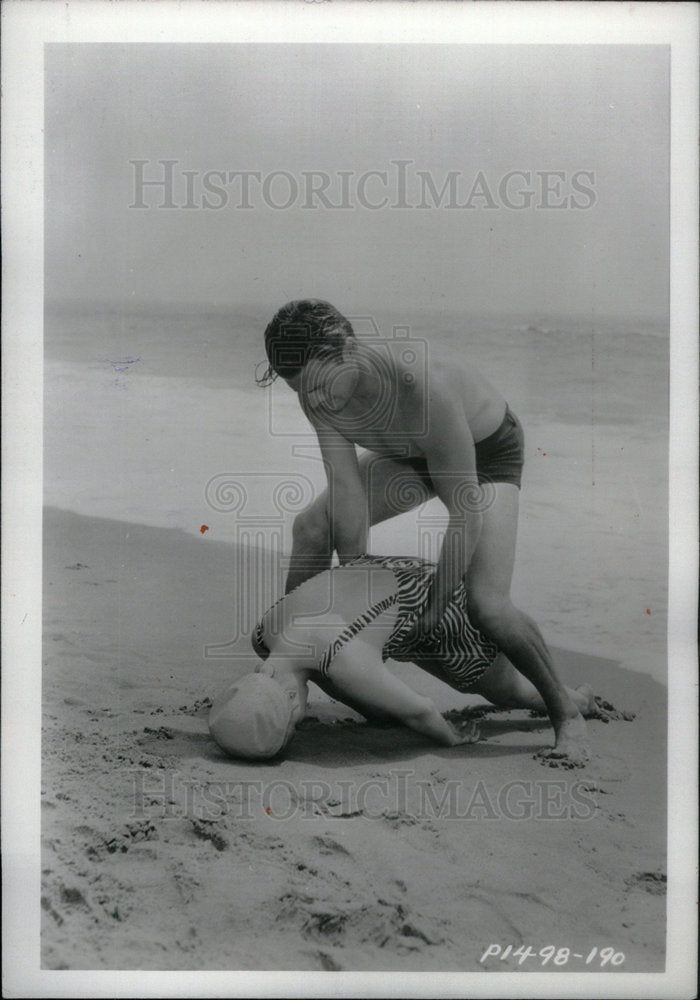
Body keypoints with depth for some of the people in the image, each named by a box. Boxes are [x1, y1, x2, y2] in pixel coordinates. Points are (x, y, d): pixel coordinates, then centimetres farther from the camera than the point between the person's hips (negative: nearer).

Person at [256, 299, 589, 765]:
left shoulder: (422, 385, -43)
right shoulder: (318, 385, -24)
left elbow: (467, 511, -37)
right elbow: (347, 493, -18)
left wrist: (434, 607, -28)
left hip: (487, 452, -7)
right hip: (411, 453, 7)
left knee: (488, 606, -22)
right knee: (312, 527, 2)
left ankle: (567, 713, 0)